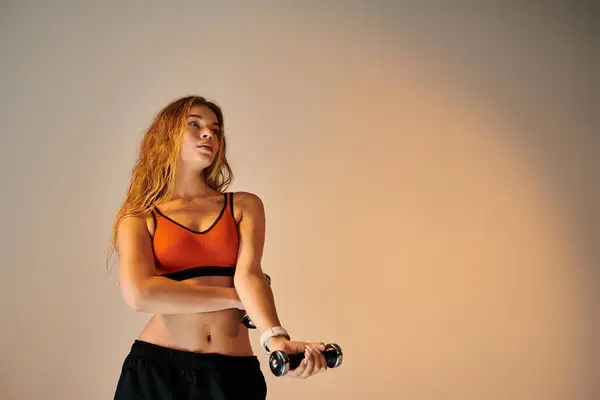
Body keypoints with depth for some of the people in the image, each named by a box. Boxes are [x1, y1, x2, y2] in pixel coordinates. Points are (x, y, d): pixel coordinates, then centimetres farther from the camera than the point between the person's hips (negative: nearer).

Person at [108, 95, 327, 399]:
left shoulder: (245, 206, 7)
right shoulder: (138, 219, 3)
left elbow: (248, 274, -9)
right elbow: (139, 294, -14)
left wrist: (276, 340, -28)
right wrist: (235, 297, -12)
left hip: (233, 371, 1)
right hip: (156, 370, -1)